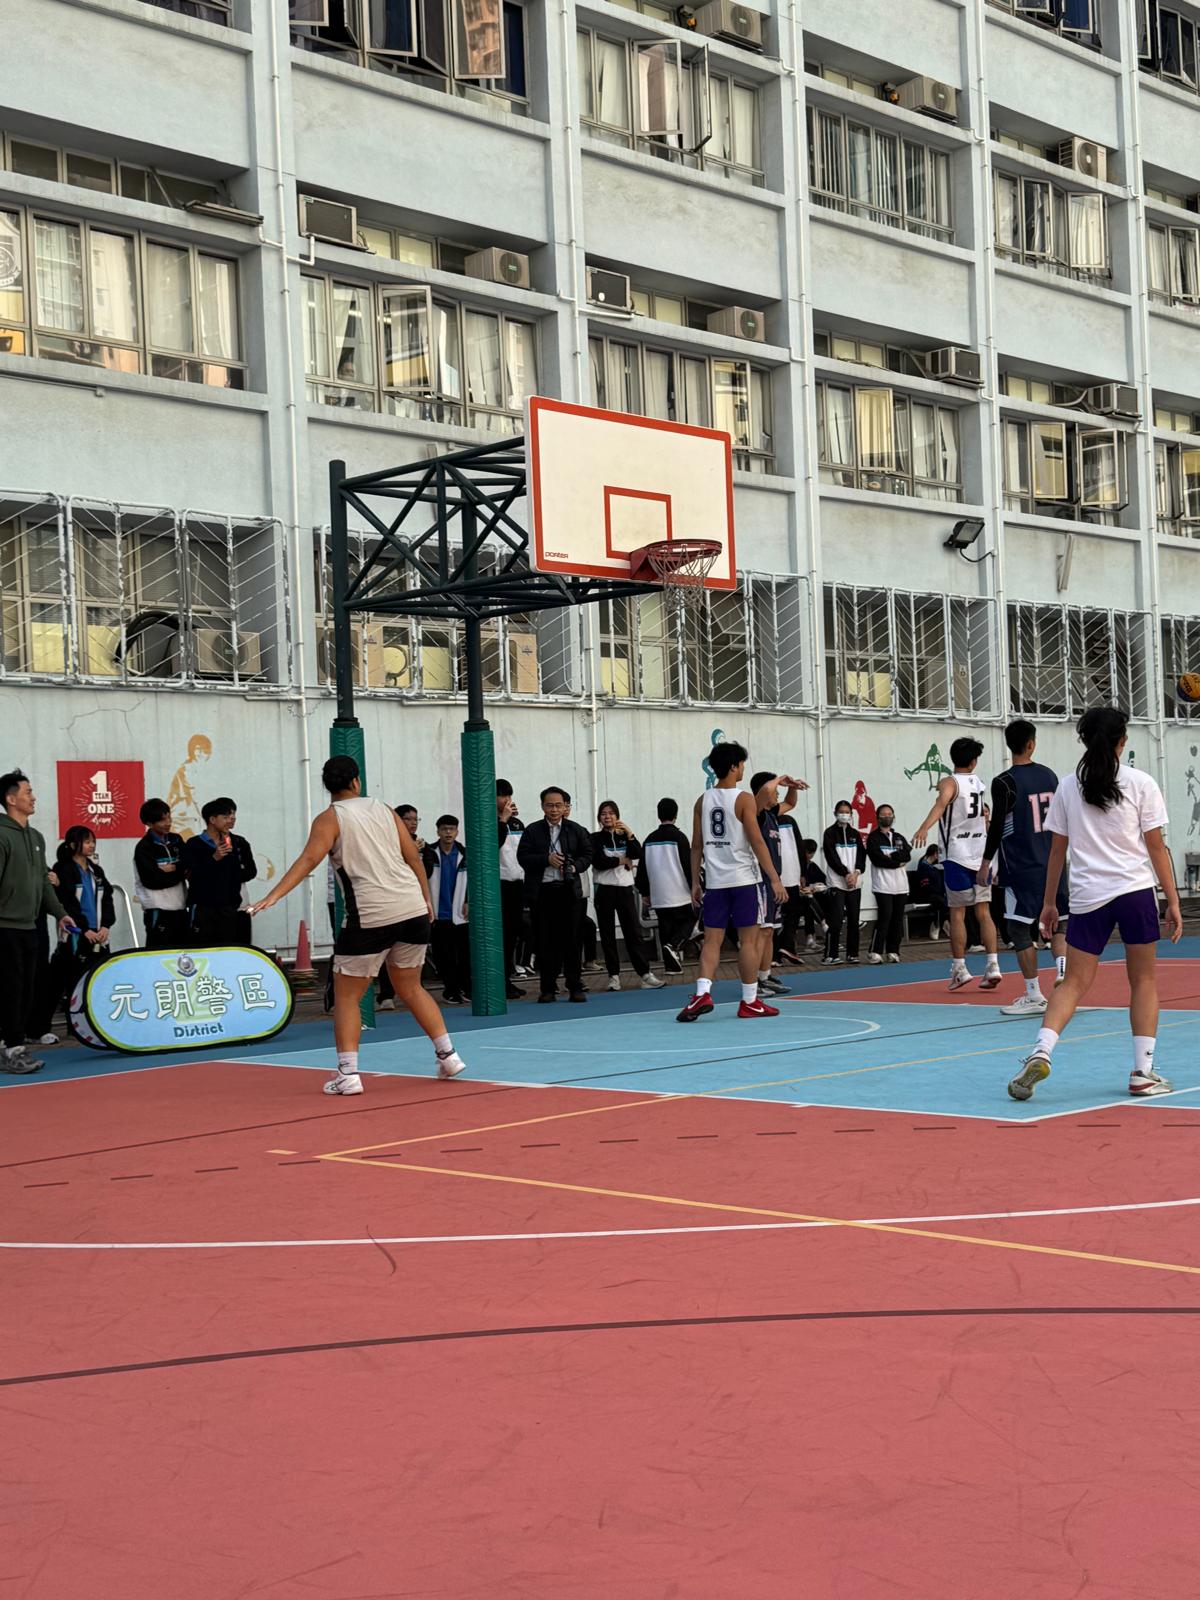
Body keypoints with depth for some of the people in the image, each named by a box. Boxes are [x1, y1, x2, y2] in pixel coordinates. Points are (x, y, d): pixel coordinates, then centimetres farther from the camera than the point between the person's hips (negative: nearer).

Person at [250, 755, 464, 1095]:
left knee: (346, 995, 6)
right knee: (410, 989, 22)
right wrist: (426, 899, 24)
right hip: (413, 908, 5)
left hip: (371, 915, -5)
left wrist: (273, 896, -20)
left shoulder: (330, 818, 1)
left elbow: (309, 859, -13)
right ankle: (448, 1054, 19)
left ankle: (347, 1073, -4)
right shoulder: (383, 809, 14)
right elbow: (413, 856, 13)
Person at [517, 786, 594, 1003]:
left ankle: (575, 987, 6)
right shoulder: (532, 831, 6)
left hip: (569, 890, 0)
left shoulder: (576, 830, 9)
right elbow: (523, 857, -2)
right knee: (545, 941, 1)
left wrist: (575, 866, -11)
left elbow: (587, 855, 9)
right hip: (542, 891, 0)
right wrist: (547, 859, -14)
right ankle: (547, 989, 7)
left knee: (572, 939, 0)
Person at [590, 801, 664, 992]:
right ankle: (614, 976, 6)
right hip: (604, 889, -2)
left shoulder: (624, 836, 11)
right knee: (607, 934, 2)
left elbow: (637, 854, -5)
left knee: (633, 932, -1)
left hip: (625, 888, 2)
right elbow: (598, 861, -12)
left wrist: (630, 834, -15)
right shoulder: (595, 838, 2)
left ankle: (645, 973, -3)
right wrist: (621, 860, -5)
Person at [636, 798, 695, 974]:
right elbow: (689, 866, -10)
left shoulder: (650, 839, 7)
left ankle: (671, 963, 10)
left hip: (658, 897, 4)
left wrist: (644, 893, 19)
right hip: (679, 894, -4)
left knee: (665, 927, 11)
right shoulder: (679, 837, -10)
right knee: (688, 920, 11)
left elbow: (642, 869, 11)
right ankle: (674, 946, -14)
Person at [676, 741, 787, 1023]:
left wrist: (695, 883, 14)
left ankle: (702, 993, -11)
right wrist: (774, 879, -9)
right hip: (744, 880, -4)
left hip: (715, 882, 4)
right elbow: (757, 842, -12)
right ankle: (750, 1002, 7)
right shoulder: (744, 800, -7)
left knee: (712, 940, 5)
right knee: (748, 940, 3)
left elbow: (697, 846, 8)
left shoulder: (702, 801, 7)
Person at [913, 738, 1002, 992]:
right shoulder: (979, 782, 10)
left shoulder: (949, 783, -8)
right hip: (981, 853, 5)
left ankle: (959, 968, 2)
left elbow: (941, 803, -31)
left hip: (957, 856, -5)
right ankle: (992, 965, -2)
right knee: (983, 912, 5)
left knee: (957, 913, 1)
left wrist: (924, 827, -45)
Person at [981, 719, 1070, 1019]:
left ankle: (1034, 996, 0)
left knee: (1019, 928, 0)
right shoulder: (1050, 776, 7)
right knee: (1058, 923, 16)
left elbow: (997, 827, -12)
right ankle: (1062, 970, -6)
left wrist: (986, 863, -3)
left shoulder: (1004, 783, -11)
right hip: (1052, 864, 6)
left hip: (1021, 868, -6)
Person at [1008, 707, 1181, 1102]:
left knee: (1075, 983, 5)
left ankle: (1041, 1052, -16)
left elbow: (1057, 850, 9)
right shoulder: (1141, 783, -1)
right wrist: (1173, 902, 4)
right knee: (1144, 980, 10)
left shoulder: (1067, 787, 6)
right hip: (1136, 891, -2)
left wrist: (1049, 902, 17)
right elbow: (1156, 847, -1)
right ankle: (1143, 1073, 8)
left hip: (1088, 897, 2)